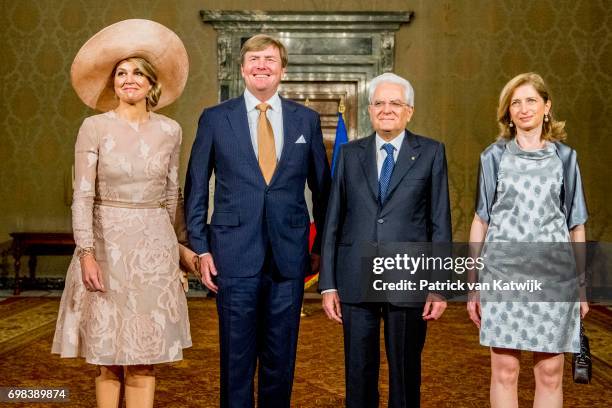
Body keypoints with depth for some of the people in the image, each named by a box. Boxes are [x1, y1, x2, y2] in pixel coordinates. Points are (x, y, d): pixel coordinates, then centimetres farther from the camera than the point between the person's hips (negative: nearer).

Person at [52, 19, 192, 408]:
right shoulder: (94, 128, -3)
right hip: (107, 245, -1)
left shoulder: (170, 131, 3)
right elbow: (83, 195, -6)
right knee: (108, 355, 5)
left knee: (144, 357, 4)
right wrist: (86, 254, -14)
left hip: (154, 249, 2)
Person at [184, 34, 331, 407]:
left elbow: (322, 187, 11)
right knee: (237, 355, 7)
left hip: (289, 254, 2)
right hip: (235, 253, -1)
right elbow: (196, 189, 4)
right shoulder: (215, 119, 3)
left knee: (281, 356, 11)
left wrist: (323, 245, 9)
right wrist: (200, 247, -2)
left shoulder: (307, 119, 6)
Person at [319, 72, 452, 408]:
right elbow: (333, 221, 7)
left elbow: (440, 223, 1)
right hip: (356, 282, 2)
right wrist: (328, 284, 3)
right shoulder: (350, 153, 8)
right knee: (358, 373, 10)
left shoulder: (431, 153, 4)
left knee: (405, 374, 11)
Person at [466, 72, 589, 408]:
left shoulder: (564, 157, 9)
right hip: (504, 272, -1)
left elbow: (576, 225, 10)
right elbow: (480, 221, 6)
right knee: (504, 371, 2)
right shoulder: (494, 156, 6)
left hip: (552, 274, 1)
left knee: (550, 373, 4)